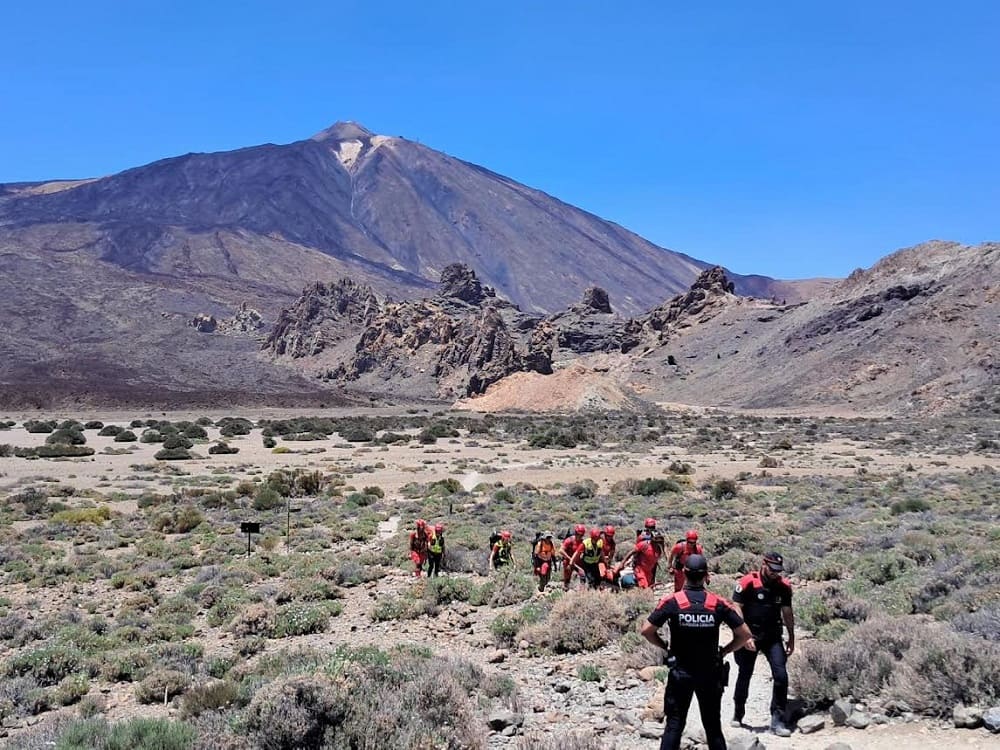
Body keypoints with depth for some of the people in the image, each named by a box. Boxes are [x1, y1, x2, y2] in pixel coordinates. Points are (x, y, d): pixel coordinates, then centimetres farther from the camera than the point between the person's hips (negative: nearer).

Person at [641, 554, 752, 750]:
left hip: (680, 673, -1)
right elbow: (744, 634, -5)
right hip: (711, 674, 1)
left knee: (674, 725, 5)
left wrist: (665, 647, 1)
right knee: (713, 726, 14)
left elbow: (646, 630, -14)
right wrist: (724, 651, 7)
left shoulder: (671, 601, -11)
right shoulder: (719, 604, -7)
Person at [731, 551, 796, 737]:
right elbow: (736, 608, -13)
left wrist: (791, 638, 14)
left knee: (781, 676, -10)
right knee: (745, 675, 11)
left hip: (773, 637, 3)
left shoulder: (784, 586, 1)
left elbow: (787, 612, 12)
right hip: (749, 637, -3)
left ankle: (777, 720, -1)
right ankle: (738, 714, 30)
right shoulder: (748, 582, -13)